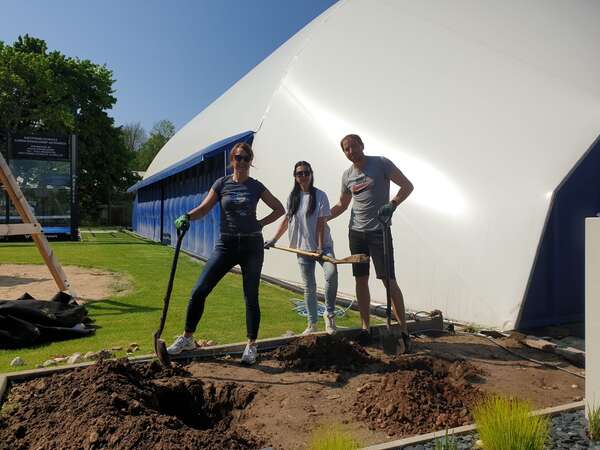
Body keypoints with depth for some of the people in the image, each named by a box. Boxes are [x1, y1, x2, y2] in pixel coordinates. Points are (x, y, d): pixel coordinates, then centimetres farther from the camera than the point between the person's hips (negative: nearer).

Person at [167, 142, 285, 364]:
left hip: (251, 245, -1)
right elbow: (204, 208, 0)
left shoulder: (256, 186, 2)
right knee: (199, 290, -5)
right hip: (225, 244, 1)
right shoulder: (222, 183, 4)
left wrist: (260, 223, -1)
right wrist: (187, 216, -19)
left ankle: (252, 346, 16)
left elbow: (280, 209, 10)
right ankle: (187, 338, 12)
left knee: (251, 297, 3)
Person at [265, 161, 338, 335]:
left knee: (331, 274, -28)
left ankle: (329, 313, -7)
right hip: (303, 247, 4)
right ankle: (312, 324, 20)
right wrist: (274, 239, 10)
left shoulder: (320, 195, -6)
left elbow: (321, 223, -12)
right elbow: (286, 220, 14)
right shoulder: (292, 196, 6)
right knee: (309, 286, 9)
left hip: (322, 245, -3)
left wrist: (320, 247, -18)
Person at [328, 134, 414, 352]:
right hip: (356, 232, 5)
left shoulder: (380, 163, -5)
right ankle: (365, 329, 20)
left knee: (389, 281, -7)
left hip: (379, 231, -5)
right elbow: (341, 205, 22)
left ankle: (404, 331, 3)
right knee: (361, 280, 8)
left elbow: (407, 185, -6)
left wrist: (392, 204, -22)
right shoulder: (347, 175, 10)